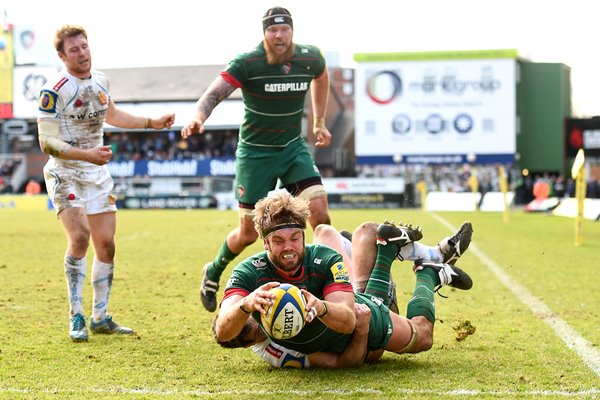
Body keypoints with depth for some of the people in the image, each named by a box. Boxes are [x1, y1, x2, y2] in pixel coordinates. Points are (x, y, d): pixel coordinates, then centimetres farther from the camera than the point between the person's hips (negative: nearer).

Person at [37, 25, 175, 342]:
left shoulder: (100, 81, 6)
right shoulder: (54, 91, -16)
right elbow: (47, 143, -18)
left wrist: (152, 123, 25)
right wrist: (87, 154, -29)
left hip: (97, 173, 7)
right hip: (64, 173, -7)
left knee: (106, 244, 5)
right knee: (79, 236, -23)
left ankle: (100, 318, 18)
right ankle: (76, 318, -14)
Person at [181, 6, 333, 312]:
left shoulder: (310, 58, -7)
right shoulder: (247, 63, -20)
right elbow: (215, 92, -32)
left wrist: (319, 123, 18)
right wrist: (198, 117, -53)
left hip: (294, 147, 3)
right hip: (255, 152, -3)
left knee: (320, 213, -14)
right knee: (248, 233, 2)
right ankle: (212, 274, 32)